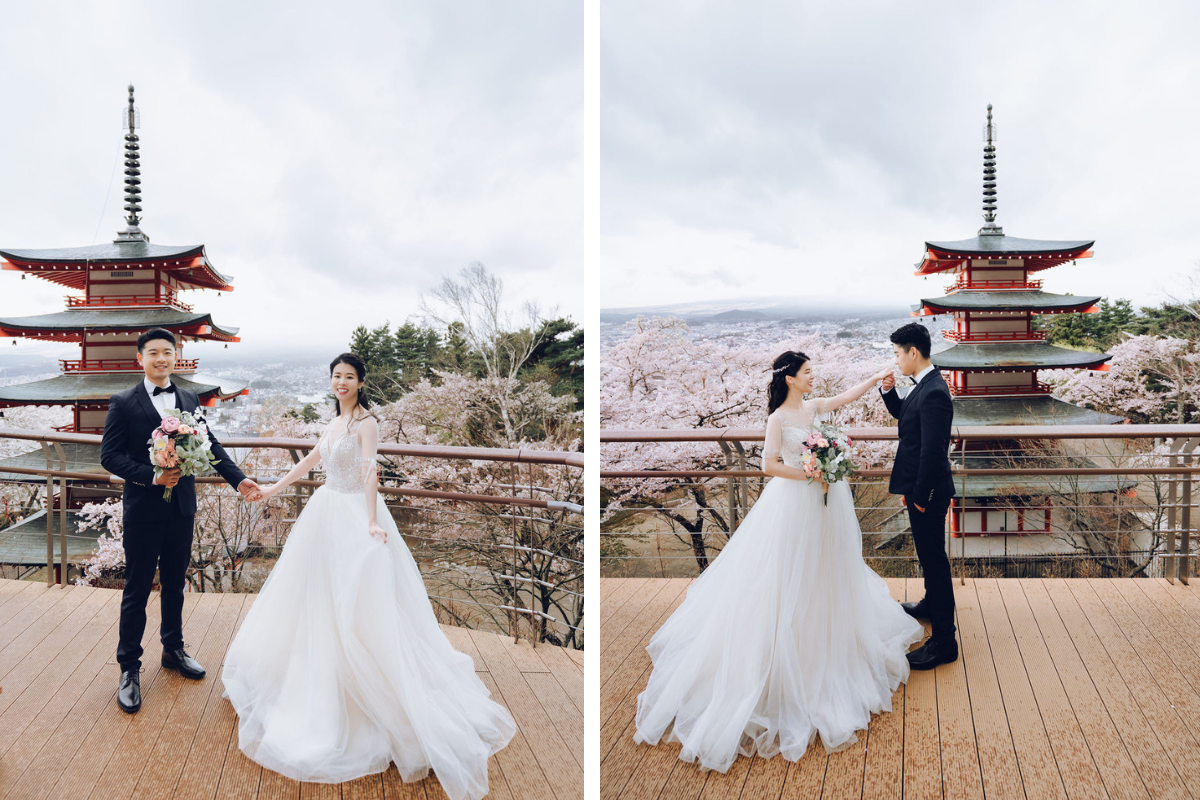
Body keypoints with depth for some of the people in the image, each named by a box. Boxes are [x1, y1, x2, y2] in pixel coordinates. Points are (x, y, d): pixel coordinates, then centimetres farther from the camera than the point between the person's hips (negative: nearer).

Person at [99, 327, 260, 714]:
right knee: (137, 590, 6)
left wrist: (238, 479, -3)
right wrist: (151, 475, -23)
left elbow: (210, 445, 7)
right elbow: (110, 455, -11)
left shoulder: (189, 399, 7)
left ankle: (173, 649, 34)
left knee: (174, 585, 17)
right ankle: (129, 668, 19)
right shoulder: (123, 403, -6)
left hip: (182, 508, 4)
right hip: (143, 510, -4)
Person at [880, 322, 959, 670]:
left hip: (928, 491, -10)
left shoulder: (934, 393, -25)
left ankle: (944, 640, 7)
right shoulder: (924, 386, 6)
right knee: (929, 553, 26)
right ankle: (931, 603, 47)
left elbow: (932, 451, -26)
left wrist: (921, 496, -20)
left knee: (934, 557, -2)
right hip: (921, 488, 10)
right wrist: (889, 391, 5)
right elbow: (903, 414, 23)